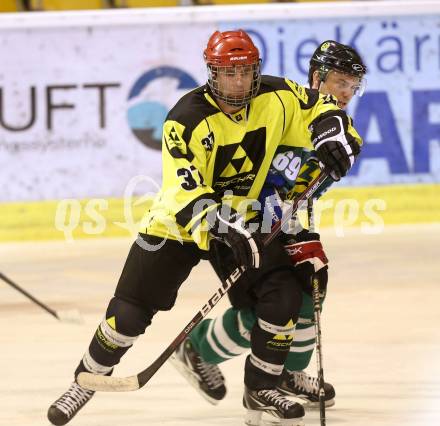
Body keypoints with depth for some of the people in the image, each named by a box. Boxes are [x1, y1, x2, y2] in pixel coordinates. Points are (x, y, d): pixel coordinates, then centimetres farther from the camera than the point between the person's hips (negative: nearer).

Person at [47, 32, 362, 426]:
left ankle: (261, 390, 4)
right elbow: (185, 191, -34)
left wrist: (332, 131, -18)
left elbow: (316, 106, 5)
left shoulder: (274, 98, -13)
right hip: (180, 222, -4)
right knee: (131, 312, -6)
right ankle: (86, 381, 17)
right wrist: (220, 227, -50)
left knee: (284, 295, -14)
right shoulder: (188, 119, -27)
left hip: (244, 218, 4)